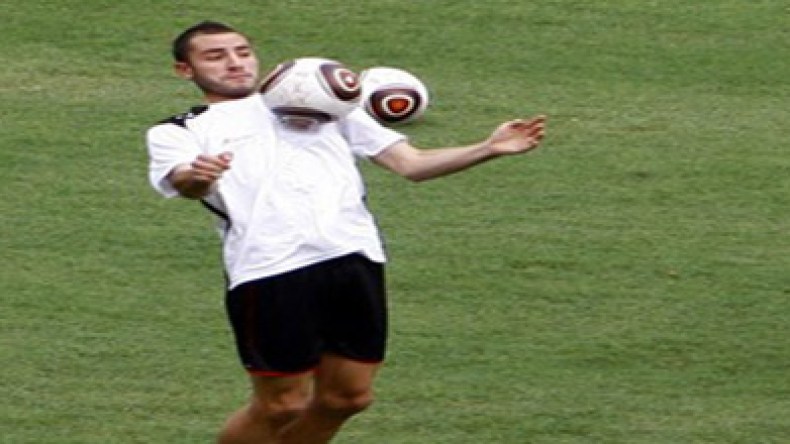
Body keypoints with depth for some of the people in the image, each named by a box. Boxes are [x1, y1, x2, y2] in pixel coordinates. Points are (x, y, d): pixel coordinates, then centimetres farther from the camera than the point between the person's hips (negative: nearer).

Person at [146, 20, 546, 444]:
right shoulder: (178, 132, 15)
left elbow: (410, 163, 20)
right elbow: (182, 181, -9)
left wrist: (490, 148, 4)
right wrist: (195, 177, -35)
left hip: (355, 257, 4)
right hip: (269, 271, -4)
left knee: (346, 397, 4)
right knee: (282, 405, -5)